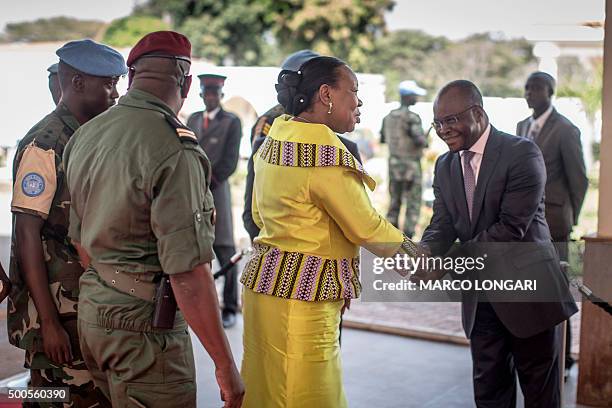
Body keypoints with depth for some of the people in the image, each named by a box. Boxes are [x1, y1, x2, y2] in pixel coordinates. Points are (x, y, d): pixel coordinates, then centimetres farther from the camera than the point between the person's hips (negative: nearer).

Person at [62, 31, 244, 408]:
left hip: (91, 308, 8)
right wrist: (226, 365, -17)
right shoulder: (174, 150, -20)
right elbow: (188, 272, -24)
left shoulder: (85, 135, 6)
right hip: (144, 323, -8)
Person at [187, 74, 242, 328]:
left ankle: (229, 308, 3)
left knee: (224, 251, -3)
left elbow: (230, 162, -5)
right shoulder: (193, 120, 18)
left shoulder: (232, 122, 2)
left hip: (215, 191, -5)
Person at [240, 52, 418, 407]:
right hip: (300, 297, -9)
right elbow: (366, 228, -11)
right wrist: (402, 245, 7)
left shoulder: (276, 137, 9)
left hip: (269, 282, 9)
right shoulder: (327, 154, -19)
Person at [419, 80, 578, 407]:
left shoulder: (522, 153, -13)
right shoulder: (445, 166, 8)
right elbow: (442, 226, 1)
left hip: (527, 293, -5)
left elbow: (512, 226, -20)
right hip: (479, 298, 6)